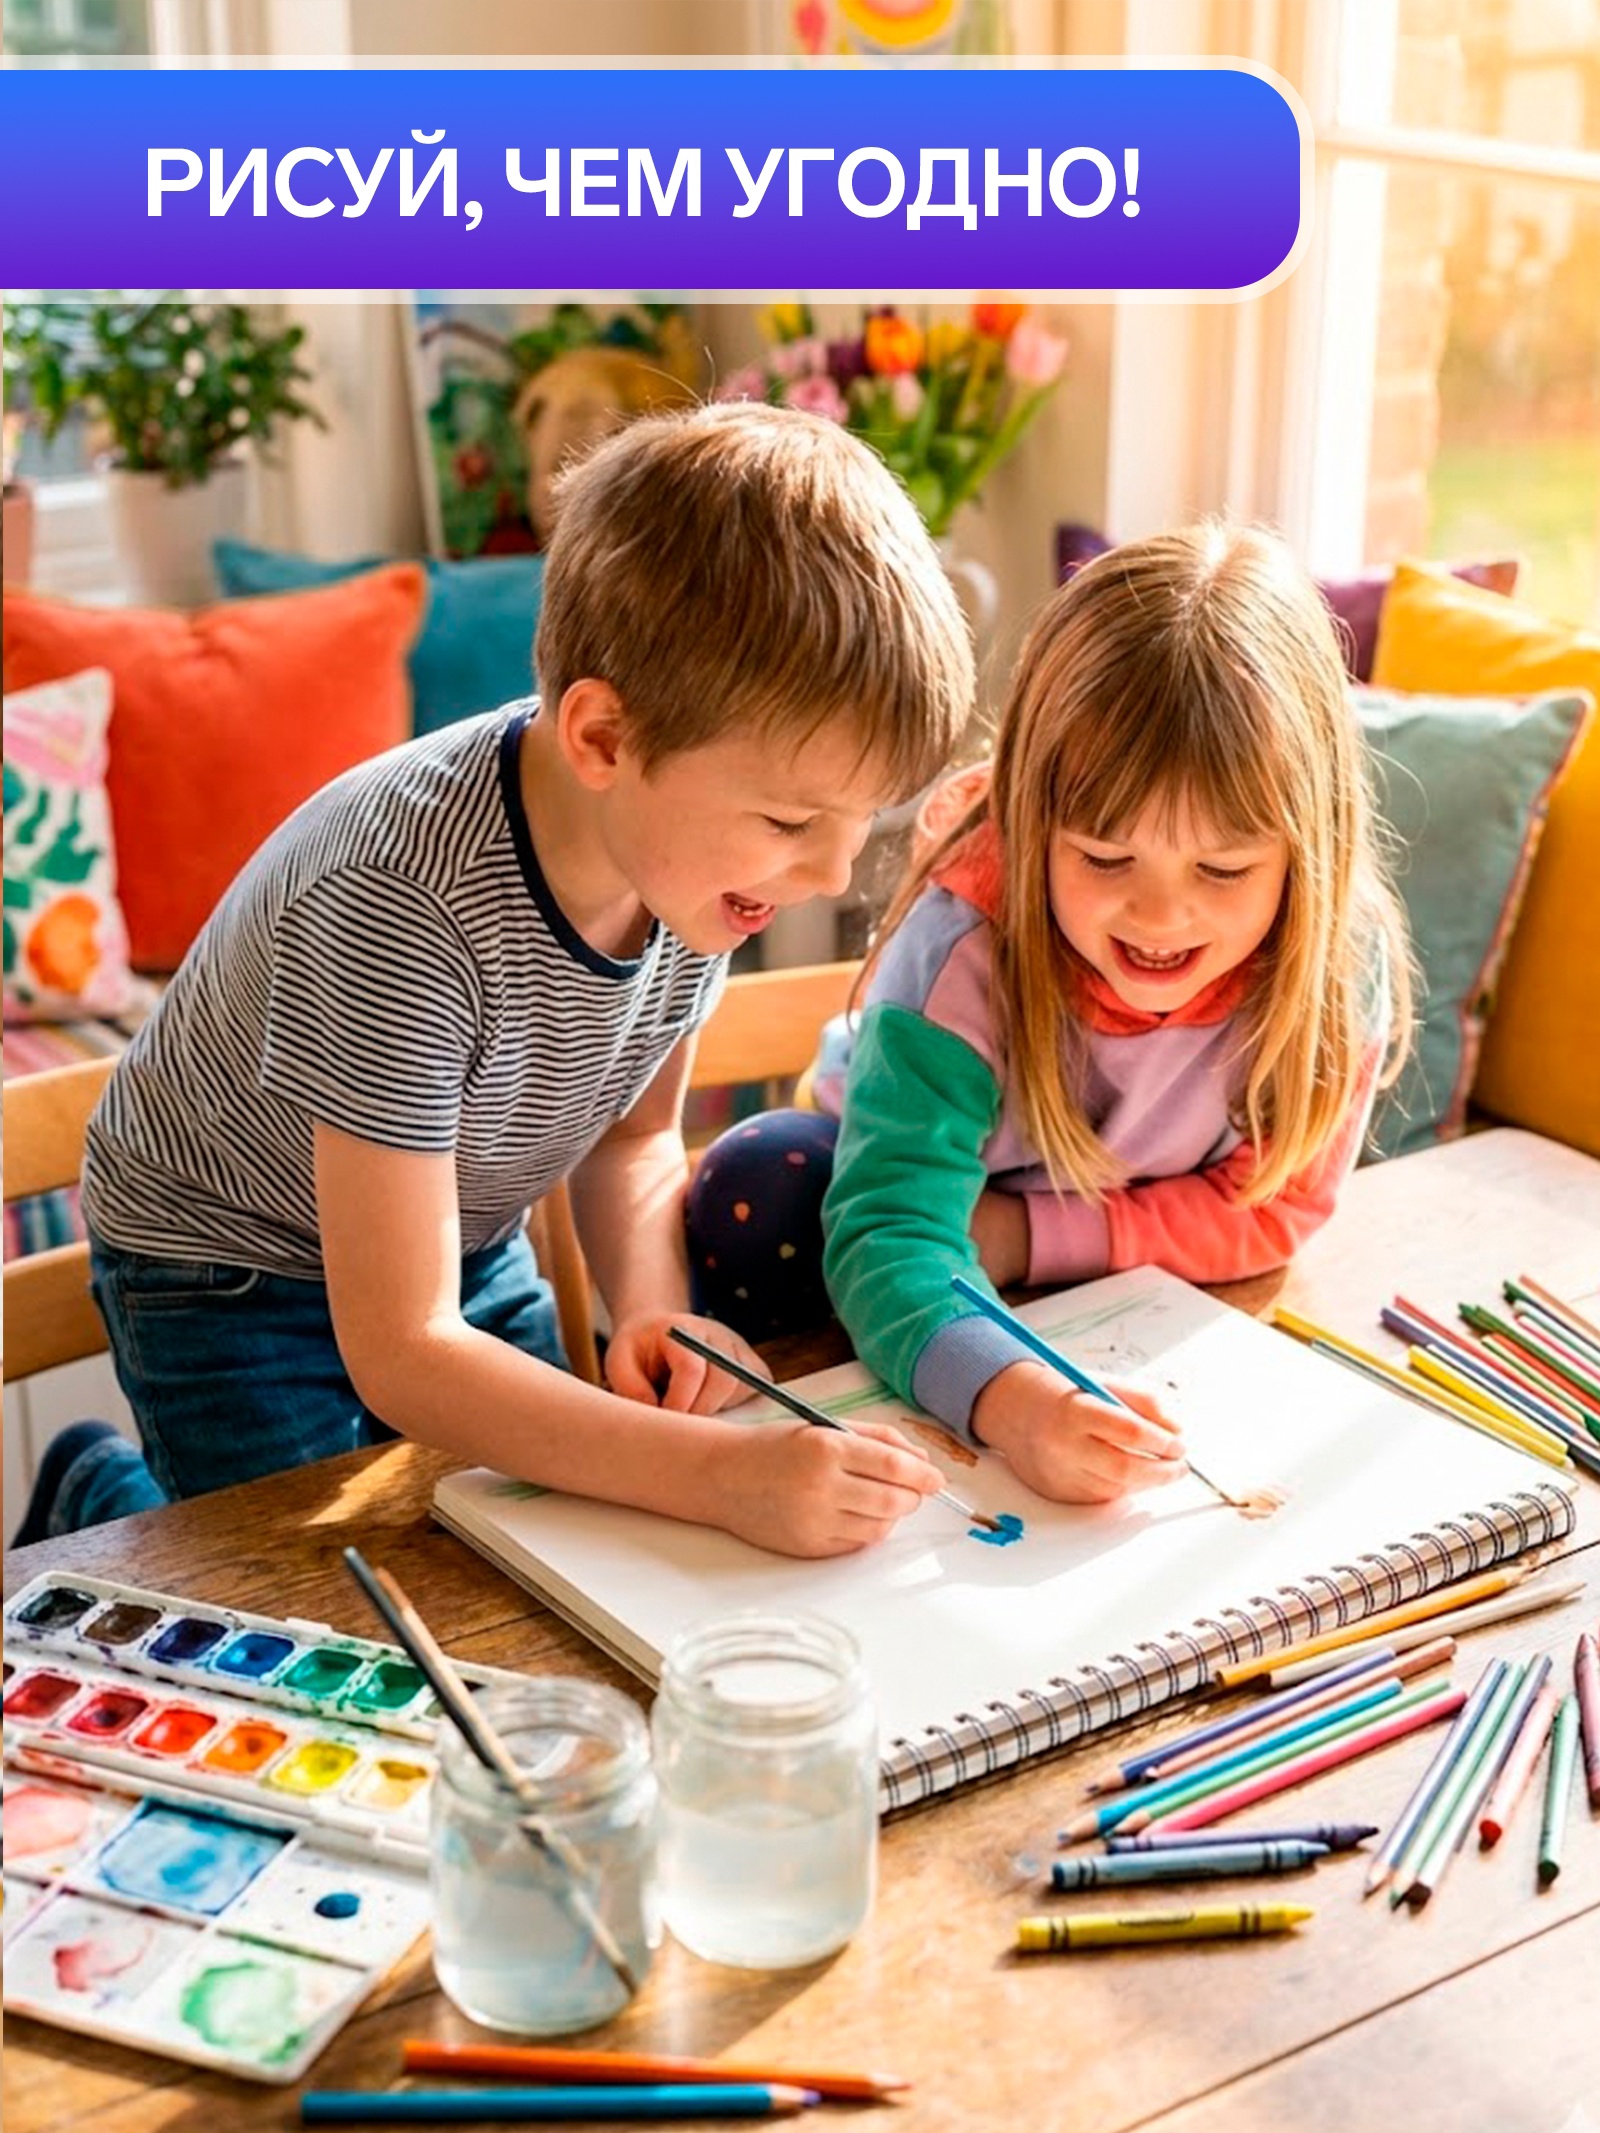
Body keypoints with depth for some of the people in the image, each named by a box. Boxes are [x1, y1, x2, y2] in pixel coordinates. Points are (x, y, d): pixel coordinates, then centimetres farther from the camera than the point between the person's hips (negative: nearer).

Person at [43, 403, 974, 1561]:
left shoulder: (696, 840, -19)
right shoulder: (404, 906, -39)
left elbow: (633, 1137, -1)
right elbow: (400, 1354, -36)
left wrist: (651, 1310, -21)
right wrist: (727, 1477, -44)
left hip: (467, 1240, 6)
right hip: (233, 1272, -6)